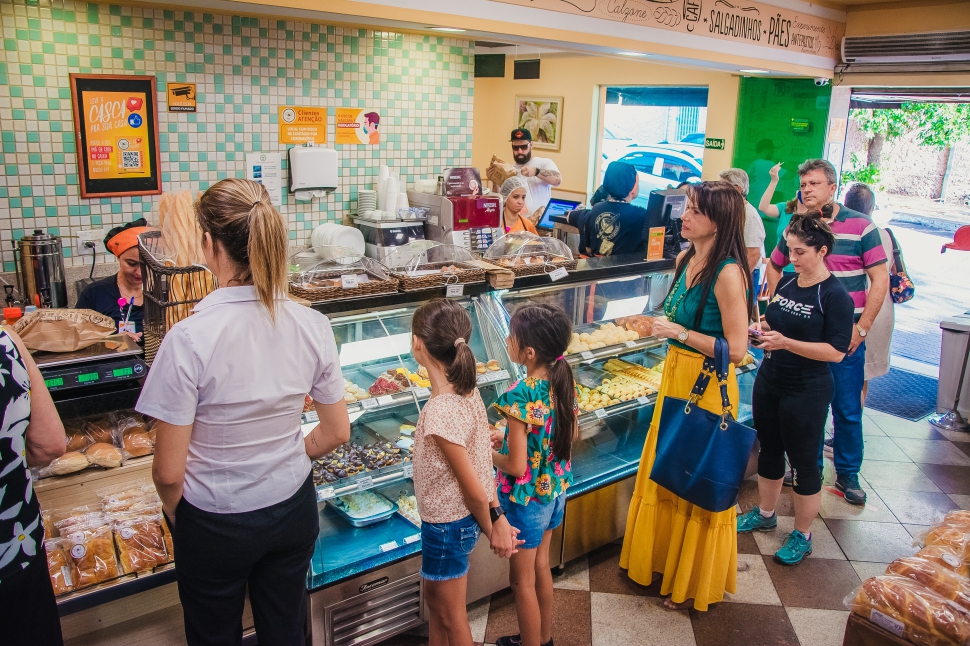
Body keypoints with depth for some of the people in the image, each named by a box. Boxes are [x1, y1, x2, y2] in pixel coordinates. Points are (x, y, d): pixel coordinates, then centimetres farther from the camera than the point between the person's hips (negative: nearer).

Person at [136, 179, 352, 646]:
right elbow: (336, 432, -2)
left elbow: (169, 471, -18)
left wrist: (174, 513, 3)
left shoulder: (189, 339, -25)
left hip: (215, 525, -3)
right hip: (293, 509, 4)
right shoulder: (312, 326, -13)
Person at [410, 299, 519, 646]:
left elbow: (473, 487, -23)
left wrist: (492, 530, -7)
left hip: (447, 525, -8)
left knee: (451, 615, 17)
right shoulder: (468, 390, -8)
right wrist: (496, 516, -1)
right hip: (454, 517, 8)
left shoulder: (439, 413, -33)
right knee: (434, 598, 28)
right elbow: (482, 454, -5)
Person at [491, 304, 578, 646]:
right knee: (541, 565, 26)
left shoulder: (520, 396, -30)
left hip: (526, 497, -8)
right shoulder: (563, 381, -8)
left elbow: (516, 466, -27)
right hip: (555, 489, 8)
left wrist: (487, 453, -7)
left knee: (522, 580, 13)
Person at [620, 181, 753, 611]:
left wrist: (680, 333, -21)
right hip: (675, 373, 9)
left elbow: (736, 349, -24)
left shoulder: (728, 273, -22)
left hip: (706, 384, -8)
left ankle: (694, 582, 29)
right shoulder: (686, 259, 4)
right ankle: (661, 559, 42)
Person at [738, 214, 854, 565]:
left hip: (806, 392, -7)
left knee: (803, 462, 7)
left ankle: (802, 536, 24)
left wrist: (785, 342, -28)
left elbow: (836, 351, -21)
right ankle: (765, 514, 39)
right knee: (769, 449, 19)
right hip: (769, 381, 7)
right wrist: (761, 331, -3)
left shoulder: (834, 295, -16)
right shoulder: (786, 283, 5)